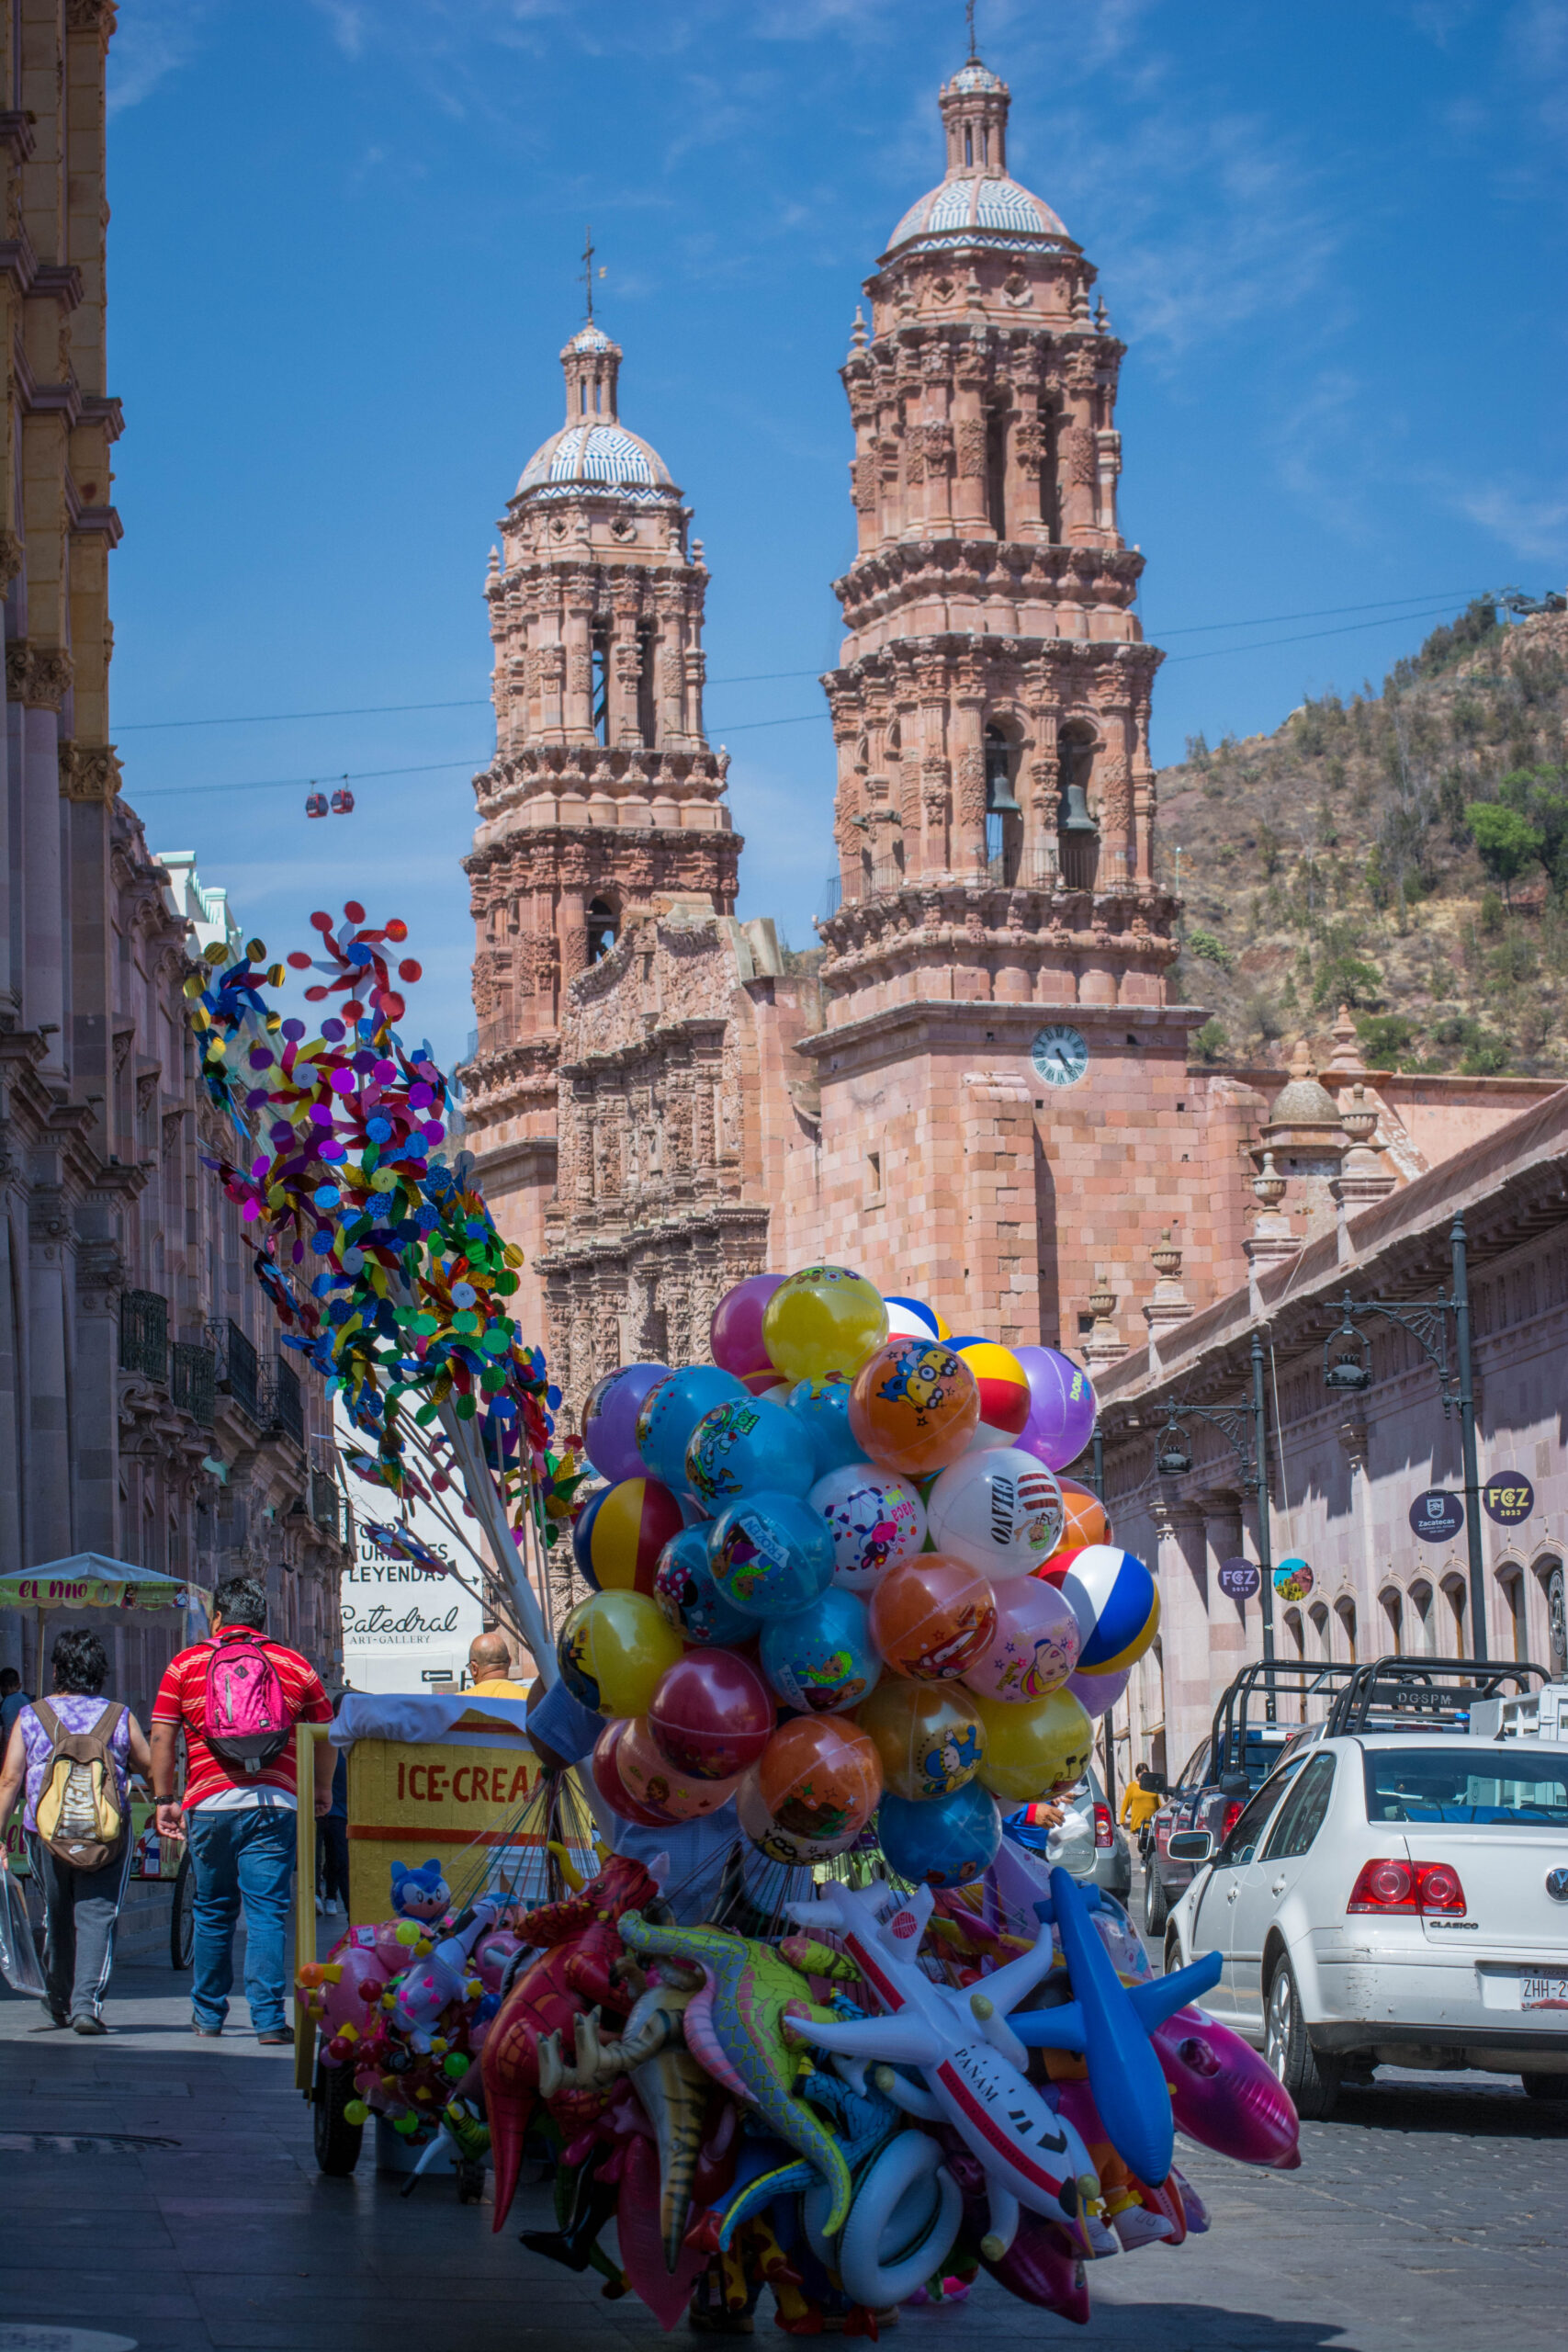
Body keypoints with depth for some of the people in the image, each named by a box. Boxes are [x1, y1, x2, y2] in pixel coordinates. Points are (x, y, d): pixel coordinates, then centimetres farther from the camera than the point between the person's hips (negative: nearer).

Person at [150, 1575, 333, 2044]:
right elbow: (325, 1737, 14)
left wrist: (164, 1799, 10)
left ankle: (208, 2014, 23)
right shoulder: (296, 1666, 9)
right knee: (267, 1911, -1)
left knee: (213, 1912, 14)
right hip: (275, 1803, -1)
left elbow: (161, 1738, 3)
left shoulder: (185, 1665, 8)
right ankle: (268, 2018, -8)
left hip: (209, 1804, 1)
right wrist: (322, 1790, 28)